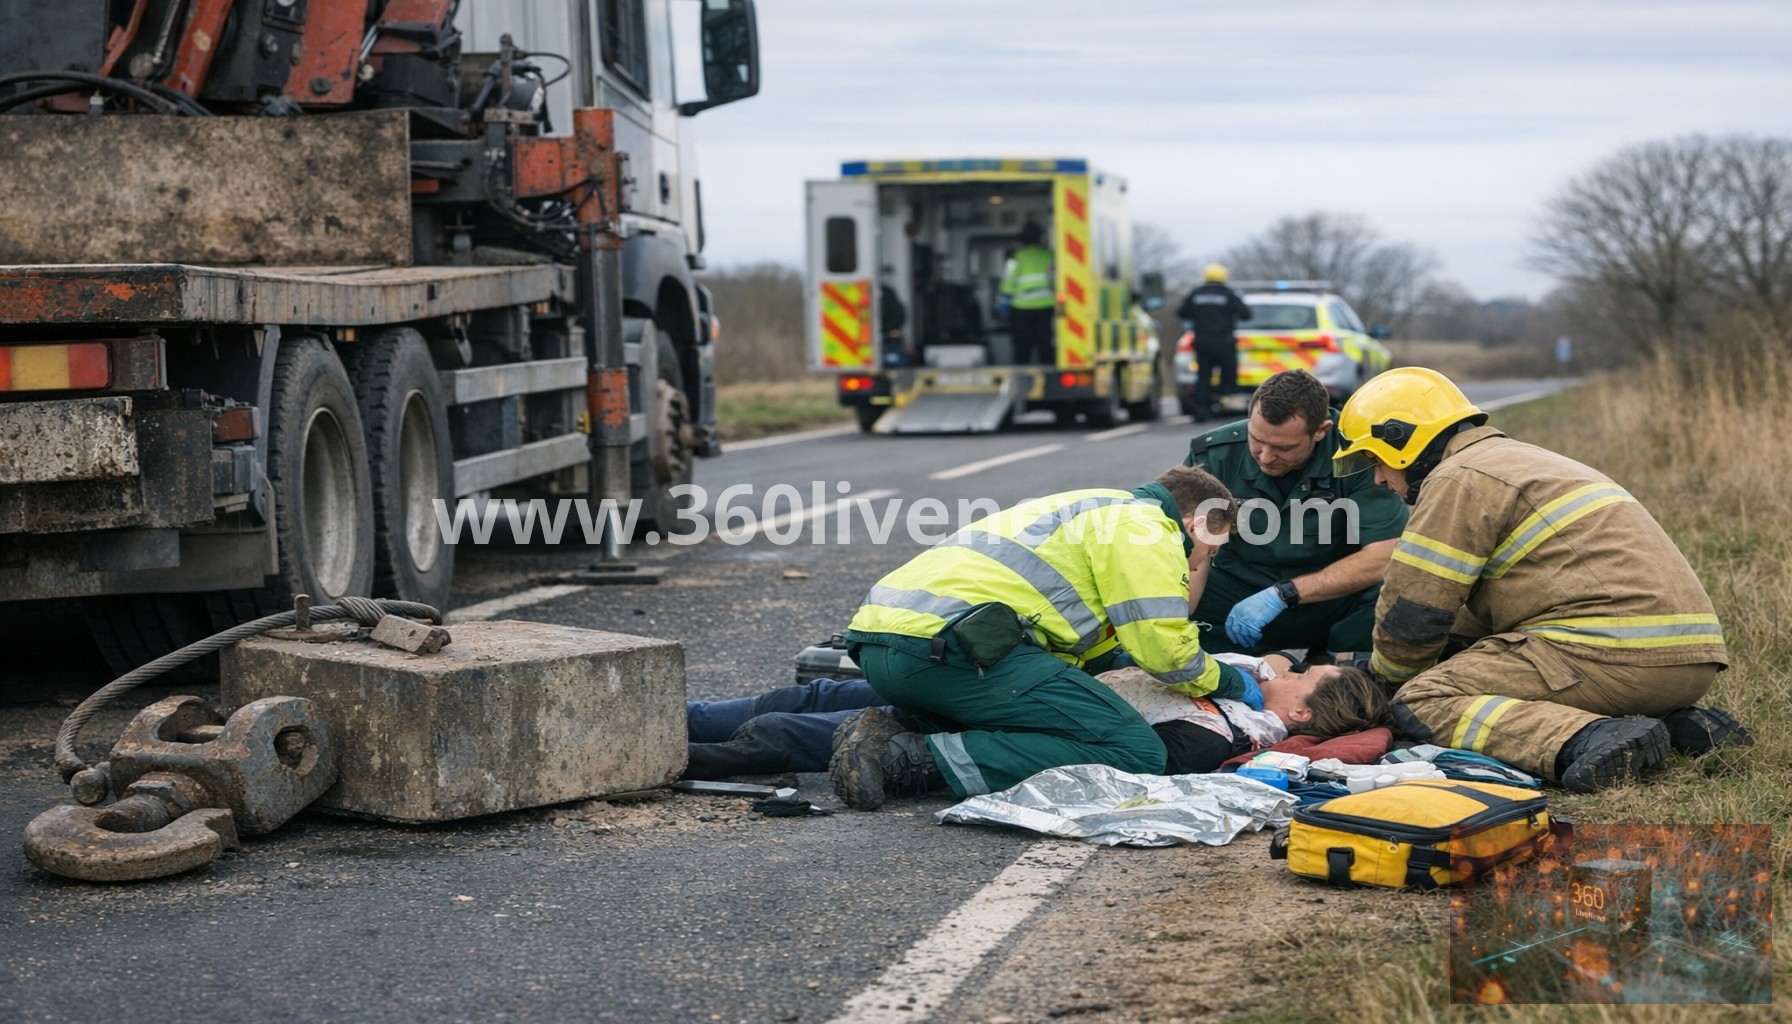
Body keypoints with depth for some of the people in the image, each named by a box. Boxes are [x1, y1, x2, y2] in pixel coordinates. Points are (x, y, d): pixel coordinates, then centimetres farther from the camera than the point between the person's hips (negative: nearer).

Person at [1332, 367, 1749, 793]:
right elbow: (1478, 610, 34)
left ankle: (1588, 740, -29)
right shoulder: (1519, 460, 29)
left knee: (1420, 704, -8)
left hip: (1612, 654, -10)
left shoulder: (1457, 480, -2)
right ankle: (1678, 725, 10)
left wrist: (1386, 673, 17)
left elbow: (1412, 615, -4)